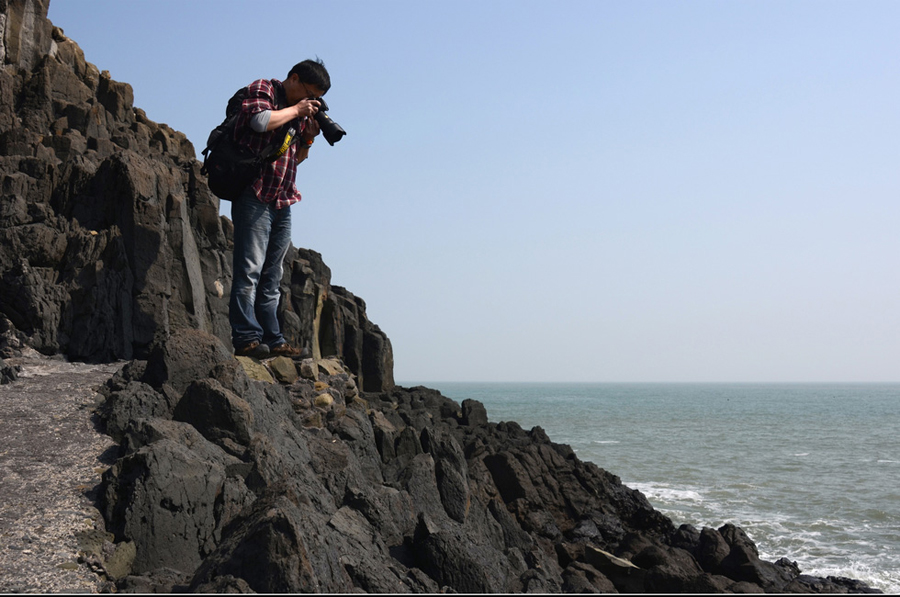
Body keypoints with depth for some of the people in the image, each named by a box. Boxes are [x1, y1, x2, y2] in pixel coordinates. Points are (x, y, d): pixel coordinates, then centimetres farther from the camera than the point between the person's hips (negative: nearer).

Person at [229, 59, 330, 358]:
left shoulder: (299, 111, 21)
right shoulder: (262, 90, 0)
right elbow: (260, 120, -22)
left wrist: (309, 135, 9)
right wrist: (295, 111, -8)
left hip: (282, 201, 8)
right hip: (254, 195, -8)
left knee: (271, 276, 8)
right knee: (249, 269, -12)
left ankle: (272, 340, 9)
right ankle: (246, 338, -14)